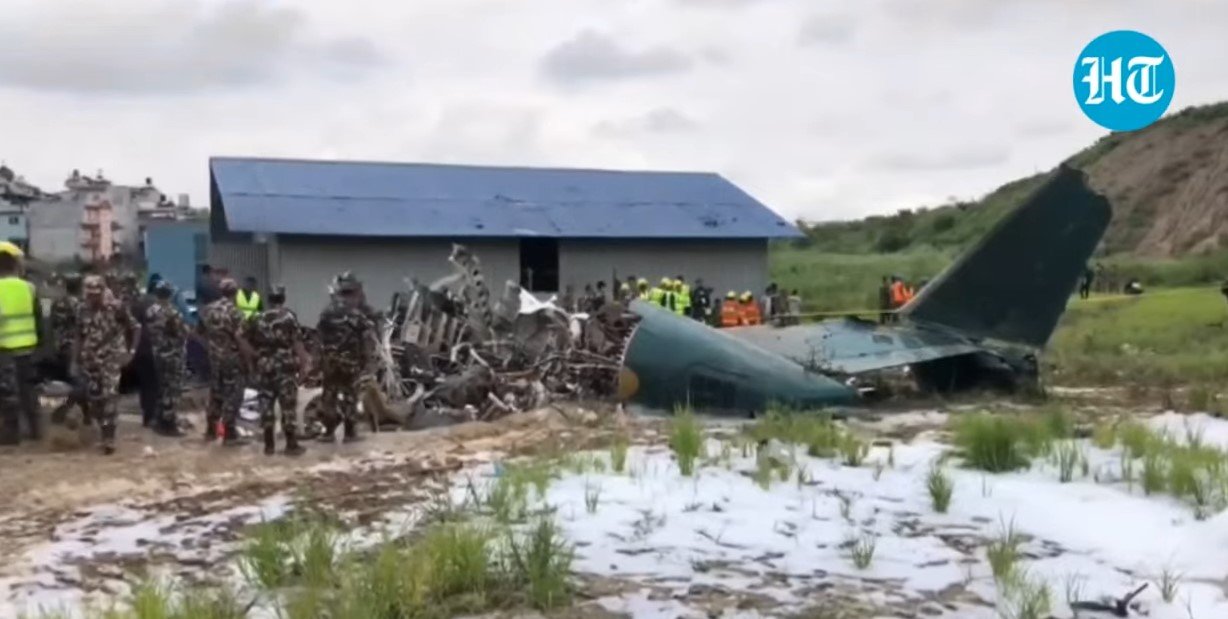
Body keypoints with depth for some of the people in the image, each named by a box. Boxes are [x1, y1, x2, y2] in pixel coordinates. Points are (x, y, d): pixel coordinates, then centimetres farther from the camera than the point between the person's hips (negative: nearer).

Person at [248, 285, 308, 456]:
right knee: (288, 406, -1)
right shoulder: (289, 317, -3)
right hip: (285, 366, -4)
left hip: (264, 367, 4)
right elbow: (297, 343, -9)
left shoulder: (258, 319, 10)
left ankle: (269, 445, 11)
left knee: (266, 405, 8)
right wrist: (303, 363, -6)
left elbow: (252, 344, 16)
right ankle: (292, 445, 0)